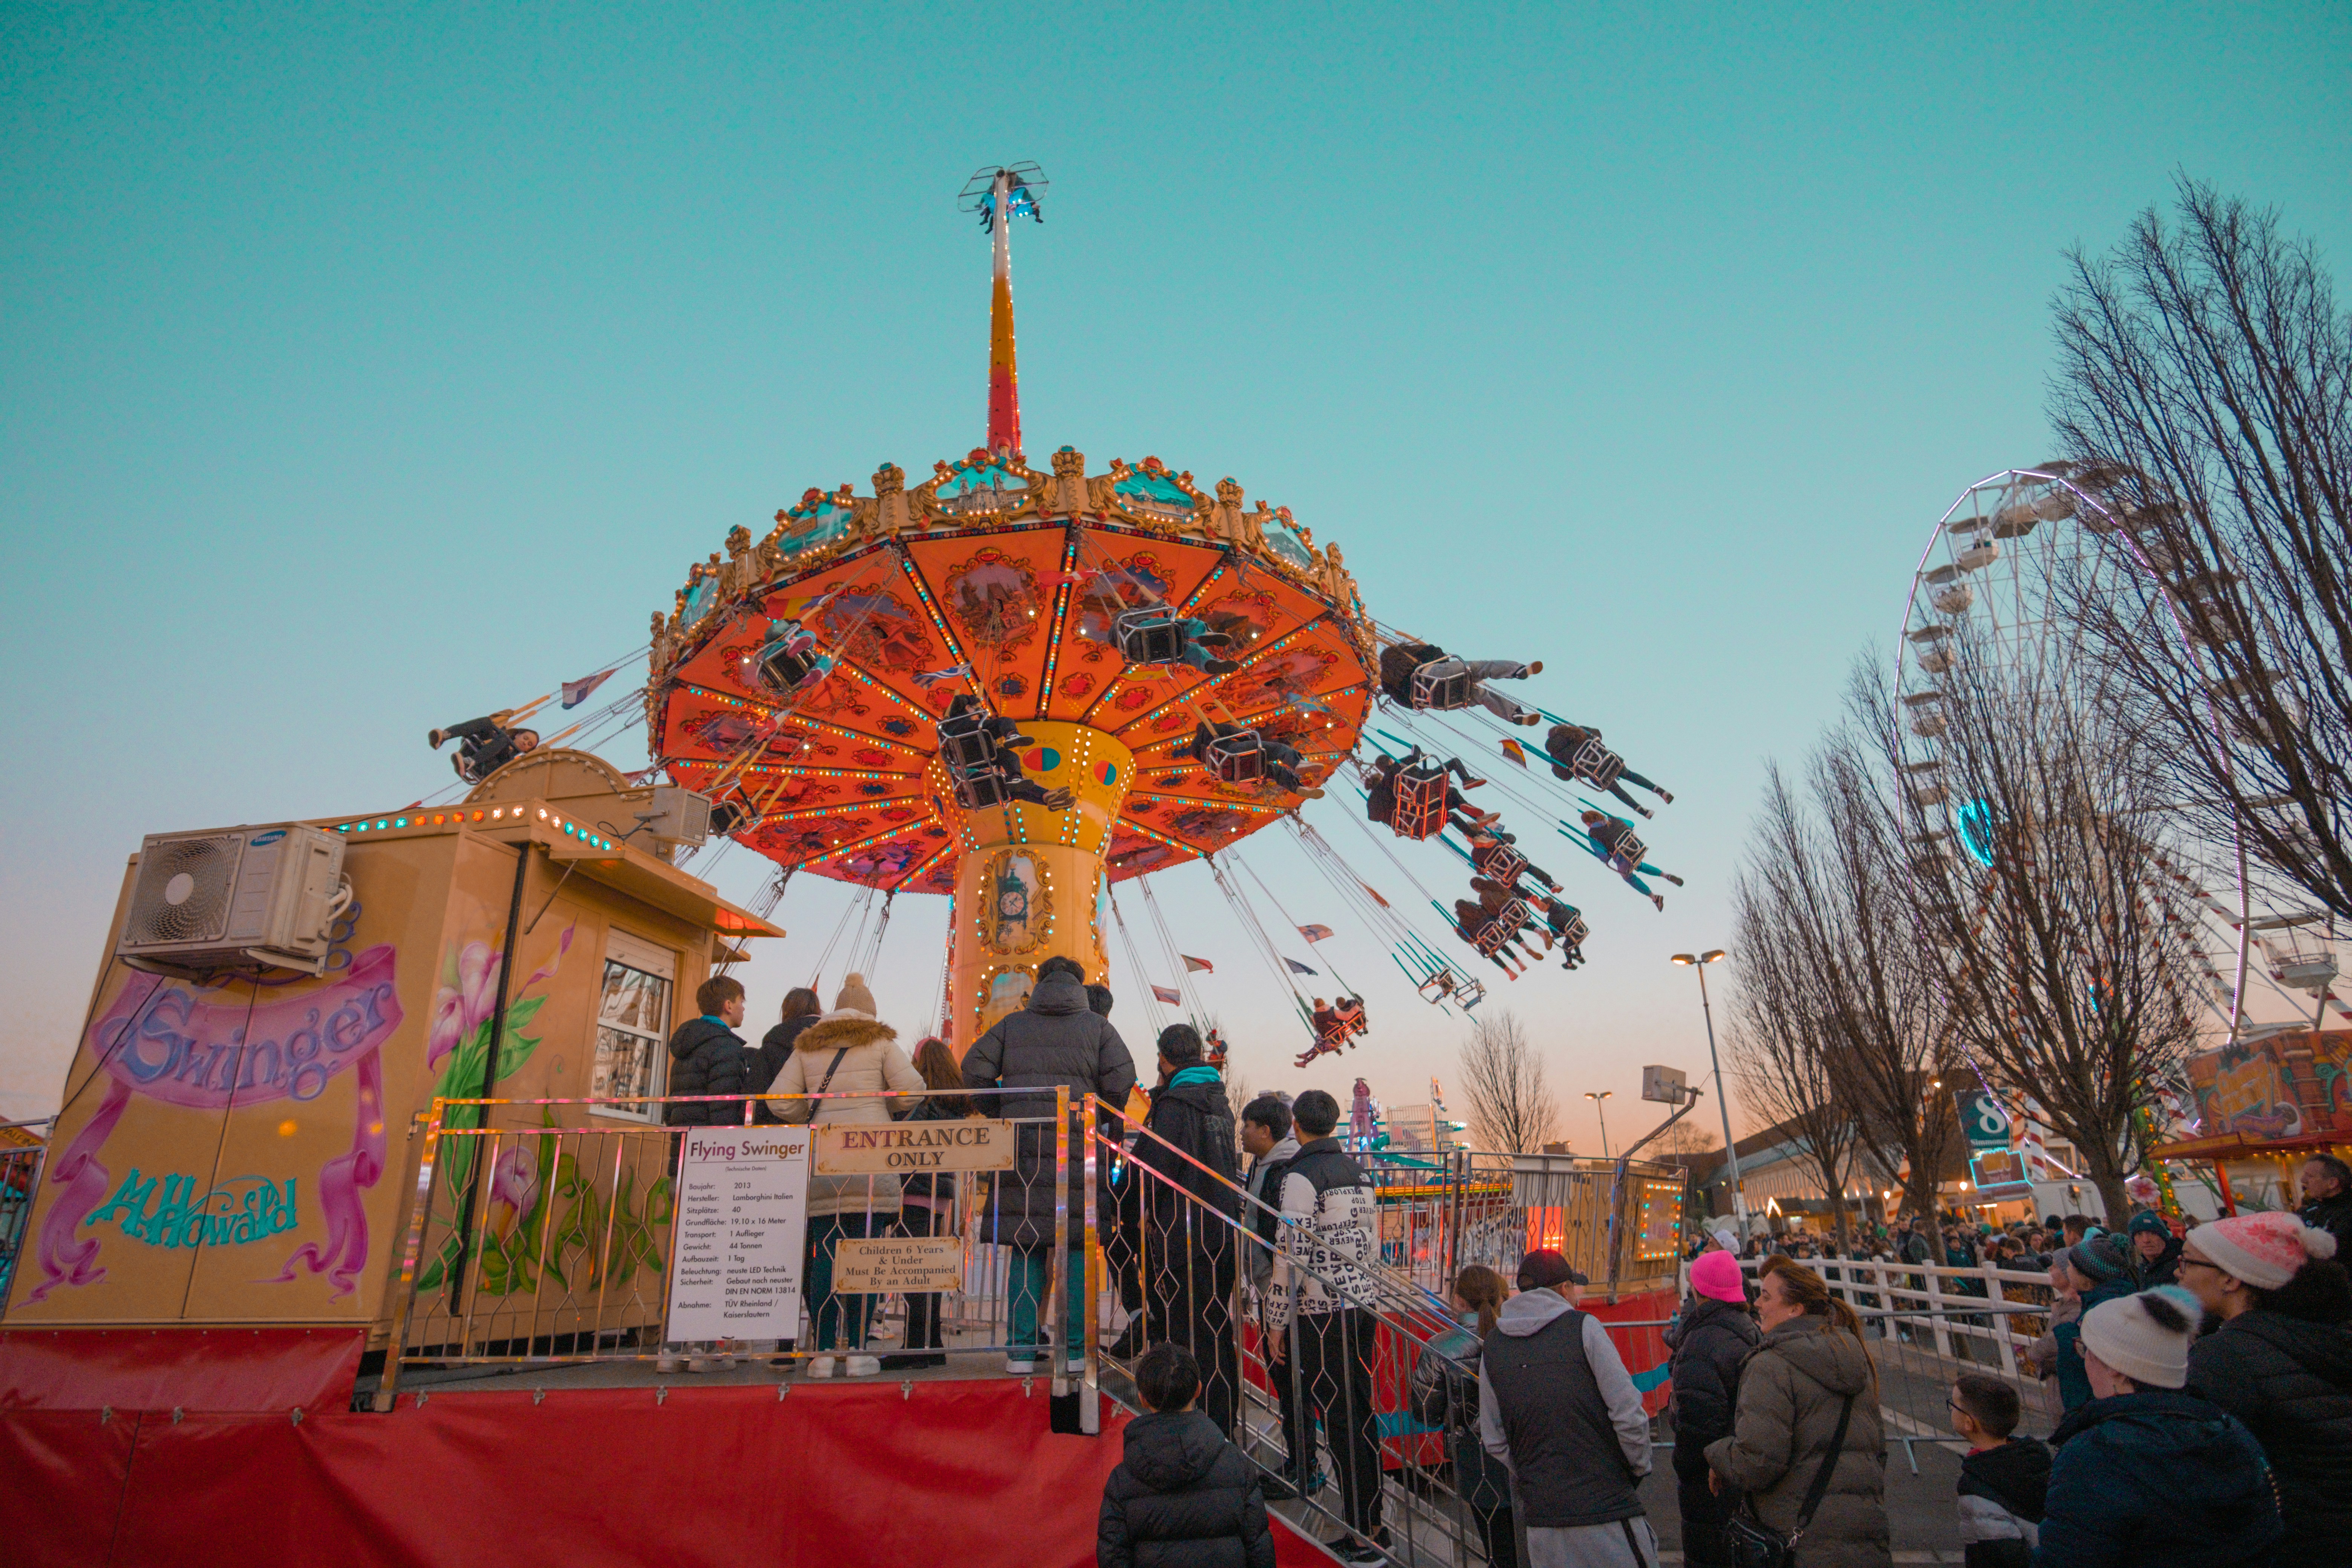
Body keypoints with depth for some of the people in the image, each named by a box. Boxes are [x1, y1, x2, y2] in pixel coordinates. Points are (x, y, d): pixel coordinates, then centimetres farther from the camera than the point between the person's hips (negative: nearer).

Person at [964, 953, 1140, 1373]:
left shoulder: (1011, 1024, 12)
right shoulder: (1097, 1026, 8)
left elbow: (975, 1069, 2)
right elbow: (1121, 1079, -3)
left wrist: (1001, 1115, 12)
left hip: (1020, 1147, 2)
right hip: (1077, 1147, -1)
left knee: (1025, 1249, 6)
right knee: (1077, 1250, 6)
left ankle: (1021, 1350, 8)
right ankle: (1076, 1350, 9)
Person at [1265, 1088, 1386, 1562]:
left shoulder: (1301, 1176, -13)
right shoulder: (1359, 1172, 10)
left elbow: (1292, 1255, -17)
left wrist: (1277, 1322, -10)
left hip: (1321, 1314, -7)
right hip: (1363, 1307, 7)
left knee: (1340, 1420, -1)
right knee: (1362, 1415, 14)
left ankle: (1359, 1537, 5)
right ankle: (1373, 1522, 23)